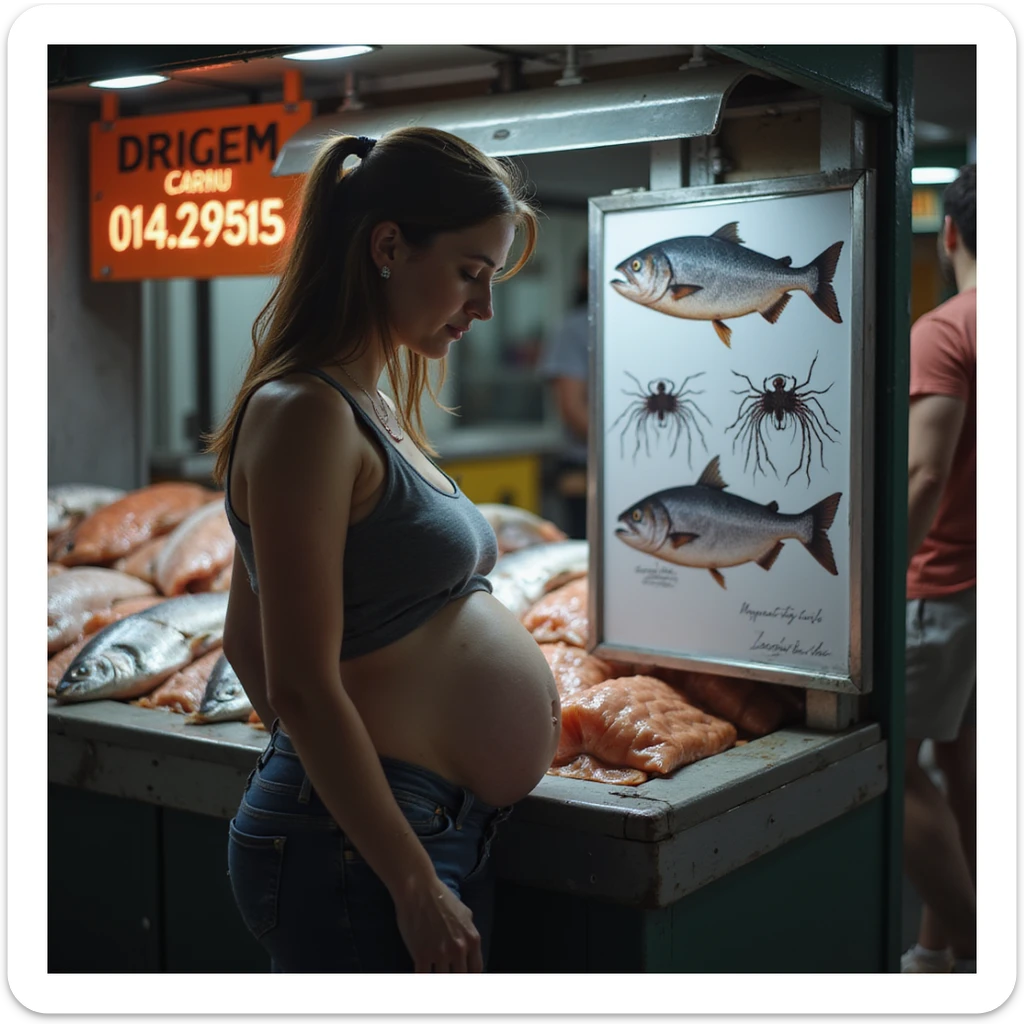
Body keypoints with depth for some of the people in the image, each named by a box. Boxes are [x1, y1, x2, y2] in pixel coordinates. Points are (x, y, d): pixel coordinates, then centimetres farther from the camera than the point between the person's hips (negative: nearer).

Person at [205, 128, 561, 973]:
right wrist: (417, 888, -18)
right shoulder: (305, 413, -17)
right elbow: (303, 689, -21)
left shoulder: (372, 411, 12)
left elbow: (245, 638, 18)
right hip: (358, 843, -9)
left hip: (442, 827, 9)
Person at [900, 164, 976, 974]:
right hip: (980, 576, 9)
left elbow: (924, 476, -25)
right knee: (958, 757, 14)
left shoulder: (944, 333, -16)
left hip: (944, 581, -8)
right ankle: (940, 948, 23)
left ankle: (970, 949, 4)